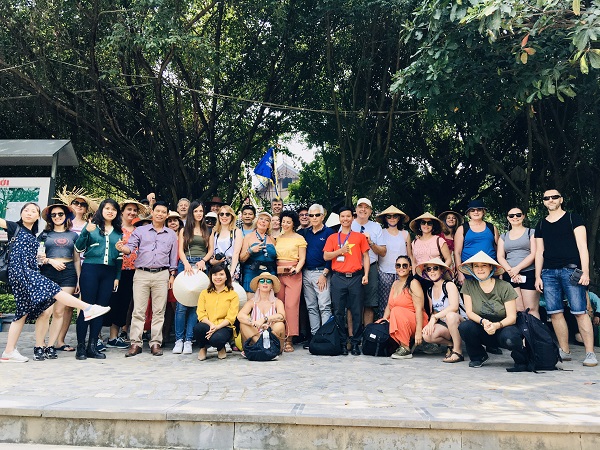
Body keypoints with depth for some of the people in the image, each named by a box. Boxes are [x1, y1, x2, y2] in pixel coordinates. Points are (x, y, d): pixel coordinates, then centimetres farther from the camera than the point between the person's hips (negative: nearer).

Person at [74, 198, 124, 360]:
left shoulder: (118, 233, 14)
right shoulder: (92, 226, 5)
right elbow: (79, 248, -1)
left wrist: (117, 277, 10)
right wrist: (86, 232, -16)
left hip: (109, 273, 4)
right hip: (90, 269, -3)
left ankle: (93, 346, 10)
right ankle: (80, 346, 2)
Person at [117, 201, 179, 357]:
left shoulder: (171, 235, 14)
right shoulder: (140, 231, 10)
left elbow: (173, 256, 14)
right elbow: (130, 247, -2)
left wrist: (172, 275, 7)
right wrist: (122, 248, -25)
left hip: (162, 275, 1)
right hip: (141, 274, -1)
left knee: (159, 311, 2)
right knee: (138, 310, -2)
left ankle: (156, 343, 8)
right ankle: (135, 343, 2)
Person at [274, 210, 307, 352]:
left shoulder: (299, 238, 6)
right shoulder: (277, 238, 18)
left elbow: (302, 258, 1)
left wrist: (297, 269, -16)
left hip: (293, 274, -4)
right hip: (278, 274, 4)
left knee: (291, 305, -9)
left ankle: (289, 339, -6)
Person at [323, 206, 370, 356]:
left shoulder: (360, 237, 11)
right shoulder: (332, 238, 12)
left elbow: (365, 256, 9)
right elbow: (326, 256, 6)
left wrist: (366, 274, -2)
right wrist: (340, 251, -8)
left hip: (356, 277, 0)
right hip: (338, 278, 1)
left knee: (357, 311, -1)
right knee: (339, 312, 1)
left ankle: (356, 343, 7)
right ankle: (342, 342, 10)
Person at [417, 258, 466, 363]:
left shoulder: (449, 285, -9)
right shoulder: (429, 291, 11)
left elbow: (454, 307, -23)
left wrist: (435, 317, -23)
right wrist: (431, 322, -7)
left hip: (460, 321, -5)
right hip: (444, 325, 5)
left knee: (450, 315, -39)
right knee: (427, 335, -24)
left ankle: (458, 351, -23)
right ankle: (450, 344, 6)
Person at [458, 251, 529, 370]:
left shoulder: (505, 287, -9)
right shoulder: (468, 284, -3)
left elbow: (512, 317, -11)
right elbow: (469, 312, -4)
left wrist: (497, 325, -31)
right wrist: (483, 321, -25)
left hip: (504, 328, -2)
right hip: (483, 332, 3)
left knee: (508, 338, -37)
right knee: (464, 327, -28)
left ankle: (521, 359, 0)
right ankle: (478, 356, 2)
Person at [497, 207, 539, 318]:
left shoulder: (531, 233, 10)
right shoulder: (503, 236, 19)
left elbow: (534, 254, -1)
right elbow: (500, 257, 10)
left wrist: (517, 268, -11)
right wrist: (510, 271, -8)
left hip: (529, 274, -2)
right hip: (509, 276, 2)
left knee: (532, 309, -7)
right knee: (518, 310, -4)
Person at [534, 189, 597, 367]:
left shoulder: (573, 218, 7)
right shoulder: (541, 225, 18)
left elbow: (582, 246, 0)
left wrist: (585, 271, -9)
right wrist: (537, 276, 9)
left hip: (571, 270, -4)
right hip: (548, 272, 4)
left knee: (580, 312, -9)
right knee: (555, 313, 1)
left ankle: (590, 353, -4)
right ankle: (564, 351, 8)